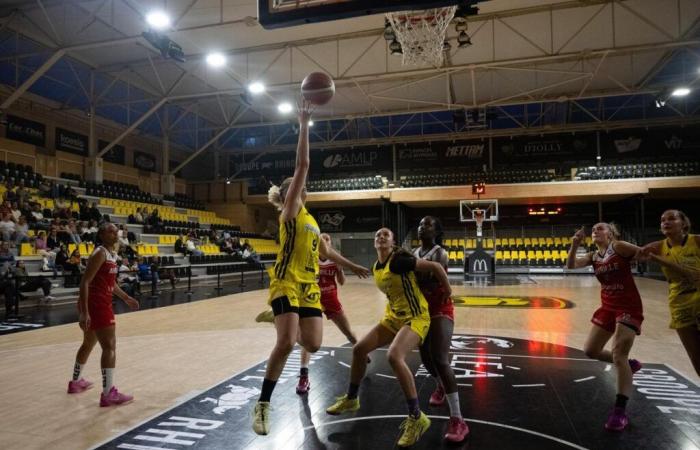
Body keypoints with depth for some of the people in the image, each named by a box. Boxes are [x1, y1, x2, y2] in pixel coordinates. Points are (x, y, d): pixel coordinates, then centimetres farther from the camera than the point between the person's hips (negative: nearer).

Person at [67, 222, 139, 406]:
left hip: (100, 303, 11)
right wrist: (84, 312, -28)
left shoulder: (112, 254, 13)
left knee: (89, 344, 24)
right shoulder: (100, 253, -17)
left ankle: (76, 382, 41)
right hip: (96, 304, -11)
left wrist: (126, 298, 30)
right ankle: (108, 394, -10)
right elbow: (85, 282, -22)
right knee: (110, 347, -11)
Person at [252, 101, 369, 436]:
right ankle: (263, 405, -7)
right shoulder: (290, 211, -2)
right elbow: (302, 165, -12)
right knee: (286, 342, -21)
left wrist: (352, 266, 35)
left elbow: (325, 251, 31)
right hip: (286, 283, -7)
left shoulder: (310, 219, 20)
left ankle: (284, 323, 36)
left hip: (309, 285, 7)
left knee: (312, 344, 1)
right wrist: (304, 126, -12)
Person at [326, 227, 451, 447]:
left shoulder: (399, 260, -20)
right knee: (359, 349, 5)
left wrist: (447, 292, -9)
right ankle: (351, 399, 27)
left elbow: (435, 267, -19)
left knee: (394, 356, -31)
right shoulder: (375, 268, 6)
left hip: (415, 317, -9)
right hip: (393, 317, 9)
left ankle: (417, 417, -17)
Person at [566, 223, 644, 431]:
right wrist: (574, 245, -22)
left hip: (629, 307, -7)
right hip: (608, 307, 7)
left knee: (618, 354, -14)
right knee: (591, 350, 10)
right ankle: (628, 365, 34)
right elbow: (571, 265, -8)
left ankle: (620, 411, -8)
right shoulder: (593, 256, 6)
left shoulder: (619, 247, -9)